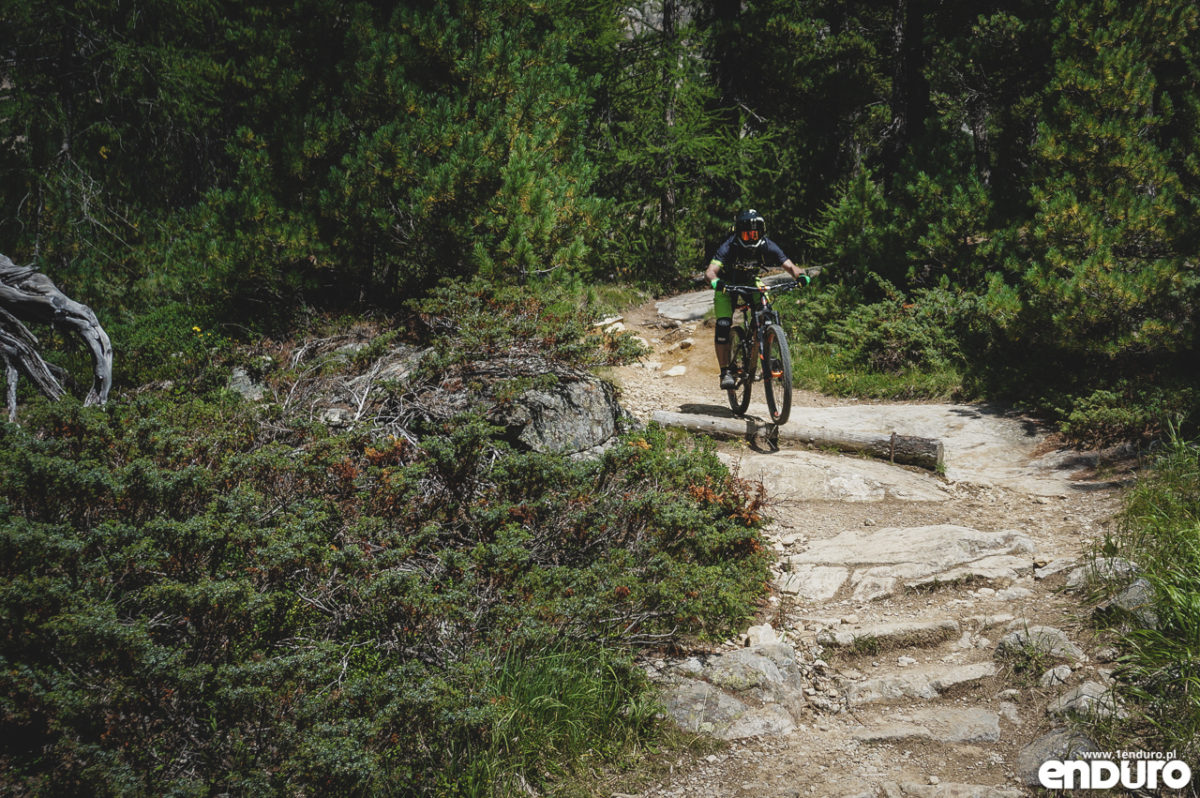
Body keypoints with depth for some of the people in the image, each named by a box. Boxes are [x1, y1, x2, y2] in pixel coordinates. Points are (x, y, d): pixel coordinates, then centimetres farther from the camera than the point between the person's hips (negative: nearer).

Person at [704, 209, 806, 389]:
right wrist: (715, 281, -67)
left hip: (751, 283, 3)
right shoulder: (729, 247, -33)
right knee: (723, 326, -21)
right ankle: (725, 371, -10)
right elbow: (710, 271, -45)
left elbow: (789, 265, -31)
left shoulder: (767, 246, -25)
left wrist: (800, 275, -53)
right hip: (727, 286, -3)